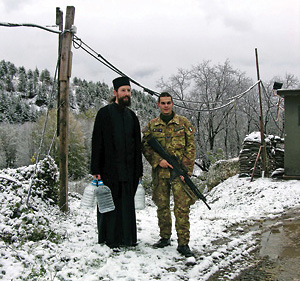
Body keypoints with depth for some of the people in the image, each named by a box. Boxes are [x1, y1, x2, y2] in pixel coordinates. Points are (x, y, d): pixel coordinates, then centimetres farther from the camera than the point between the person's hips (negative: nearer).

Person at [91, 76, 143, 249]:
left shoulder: (132, 116, 15)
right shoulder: (105, 113, -1)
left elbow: (137, 145, 17)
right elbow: (97, 143, -5)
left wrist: (139, 170, 13)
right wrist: (96, 170, -11)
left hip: (128, 170, 5)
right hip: (109, 168, -5)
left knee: (127, 204, 9)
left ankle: (127, 238, 20)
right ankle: (110, 240, 11)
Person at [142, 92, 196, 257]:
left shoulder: (183, 123, 5)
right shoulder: (152, 125, 9)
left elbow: (190, 147, 2)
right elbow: (145, 146, 8)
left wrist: (186, 170, -6)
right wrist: (158, 160, -8)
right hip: (160, 171, 2)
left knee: (182, 207, -6)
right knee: (162, 206, 10)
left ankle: (183, 243, 0)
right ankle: (165, 238, 24)